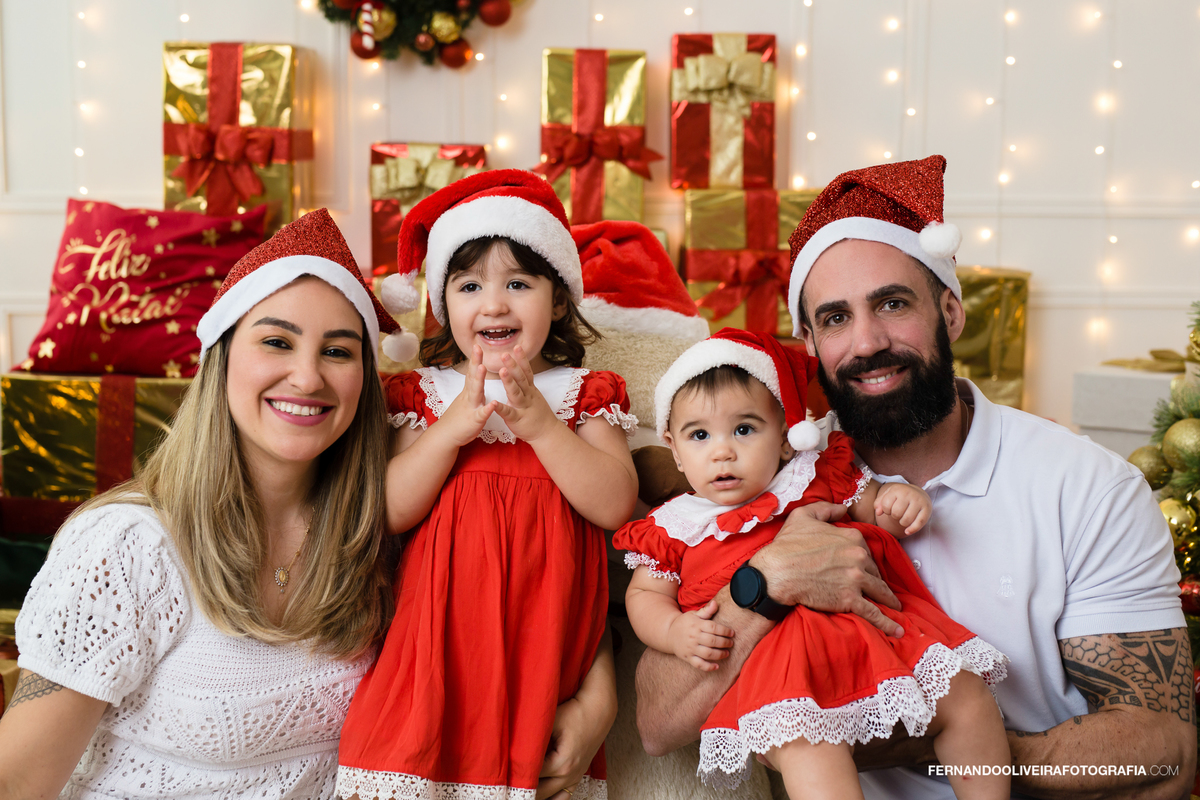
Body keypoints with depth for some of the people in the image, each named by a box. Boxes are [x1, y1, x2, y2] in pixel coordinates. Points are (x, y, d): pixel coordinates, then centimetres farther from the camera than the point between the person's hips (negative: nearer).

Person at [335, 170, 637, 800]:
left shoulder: (583, 395, 7)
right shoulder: (423, 394, 8)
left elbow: (614, 505, -6)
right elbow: (390, 512, -2)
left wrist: (537, 423, -15)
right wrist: (454, 426, -13)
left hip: (544, 635, 0)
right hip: (443, 625, 1)